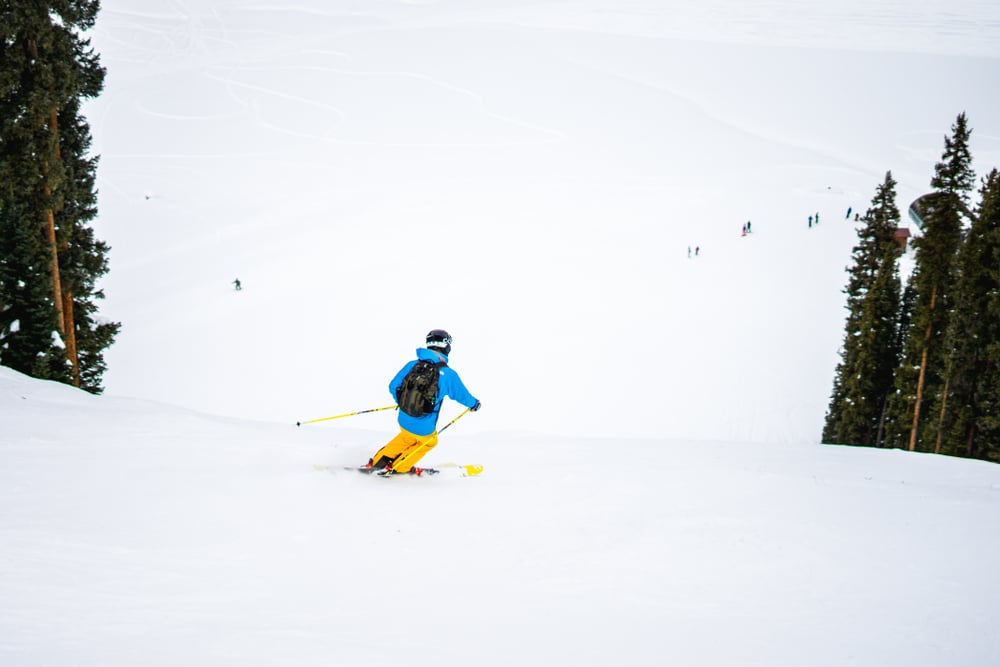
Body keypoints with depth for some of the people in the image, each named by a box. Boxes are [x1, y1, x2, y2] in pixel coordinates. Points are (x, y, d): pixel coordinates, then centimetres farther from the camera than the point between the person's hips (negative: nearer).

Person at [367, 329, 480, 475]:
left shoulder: (412, 365, -5)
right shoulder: (449, 374, -13)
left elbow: (393, 386, 2)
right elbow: (461, 394, 4)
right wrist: (474, 404, 26)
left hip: (404, 420, 3)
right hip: (424, 429, -3)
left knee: (406, 437, 36)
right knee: (429, 441, 30)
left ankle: (378, 461, 34)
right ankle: (399, 467, 34)